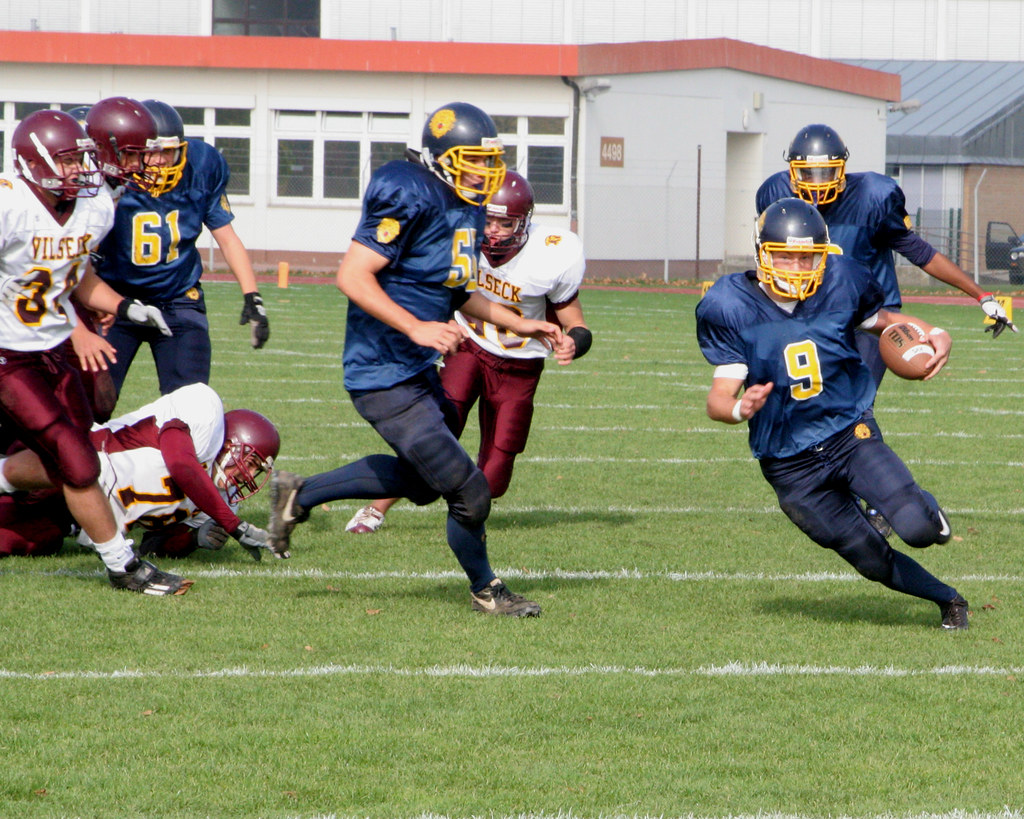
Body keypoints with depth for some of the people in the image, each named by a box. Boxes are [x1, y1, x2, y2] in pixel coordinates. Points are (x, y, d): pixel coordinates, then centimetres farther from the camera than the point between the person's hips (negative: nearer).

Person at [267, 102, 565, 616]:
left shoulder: (467, 207, 10)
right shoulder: (410, 198, -20)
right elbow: (353, 276, -23)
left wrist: (517, 324, 14)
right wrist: (417, 328, -30)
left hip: (418, 370, 10)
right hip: (385, 377, -10)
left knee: (419, 479, 27)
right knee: (467, 492, -4)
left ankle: (299, 495, 37)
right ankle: (486, 590, 20)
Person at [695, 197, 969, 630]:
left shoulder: (841, 283, -7)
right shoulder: (732, 307, -12)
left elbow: (880, 319, 15)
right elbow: (719, 397, -11)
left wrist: (934, 335, -4)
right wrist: (740, 409, -35)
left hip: (851, 434, 1)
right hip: (790, 464, 0)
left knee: (917, 529, -20)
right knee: (876, 562, -1)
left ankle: (927, 510, 18)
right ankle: (948, 599, 27)